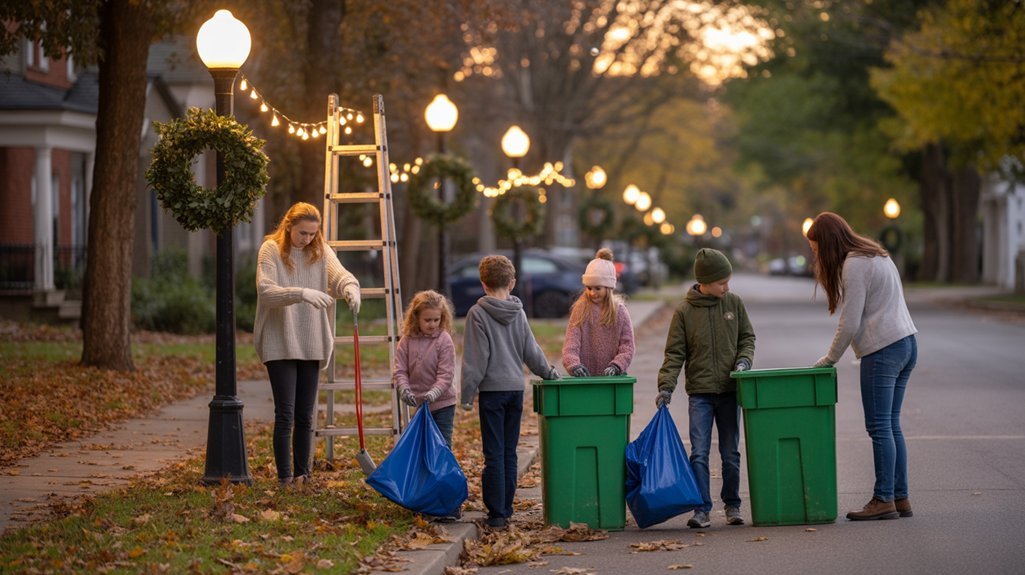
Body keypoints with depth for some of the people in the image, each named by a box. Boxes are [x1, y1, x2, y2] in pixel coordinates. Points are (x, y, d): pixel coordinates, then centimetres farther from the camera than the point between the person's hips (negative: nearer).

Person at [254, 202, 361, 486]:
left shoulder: (321, 251, 5)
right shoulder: (271, 250, -6)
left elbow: (339, 273, -12)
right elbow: (265, 291, -19)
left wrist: (349, 287, -37)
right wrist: (302, 294, -33)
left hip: (311, 344, 4)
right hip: (280, 344, -4)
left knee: (305, 416, 9)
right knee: (285, 414, -7)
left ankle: (302, 474, 17)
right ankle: (284, 477, 0)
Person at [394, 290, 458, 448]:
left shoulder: (444, 340, -11)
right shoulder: (407, 341, -2)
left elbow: (445, 375, -16)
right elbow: (400, 371, -4)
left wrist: (433, 393, -30)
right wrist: (404, 389, -23)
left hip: (442, 404, -4)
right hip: (418, 403, 4)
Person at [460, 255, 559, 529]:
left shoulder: (478, 313, -8)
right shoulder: (518, 312, 6)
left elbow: (475, 358, -10)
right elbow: (531, 350, 12)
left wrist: (467, 393, -6)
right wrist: (549, 372, 28)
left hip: (492, 389, -5)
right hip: (516, 388, 5)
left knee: (494, 453, -3)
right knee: (509, 452, 11)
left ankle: (497, 512, -5)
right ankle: (506, 508, 14)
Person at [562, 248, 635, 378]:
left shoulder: (619, 311, 2)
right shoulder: (580, 310, 2)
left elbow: (627, 347, 0)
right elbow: (571, 342, -7)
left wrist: (616, 366, -17)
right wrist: (573, 365, -24)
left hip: (612, 377, 0)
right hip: (584, 376, 0)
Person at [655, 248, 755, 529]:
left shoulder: (734, 303, 3)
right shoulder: (684, 311, -3)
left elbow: (747, 337, 13)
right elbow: (675, 353, -2)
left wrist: (744, 360, -6)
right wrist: (666, 387, -12)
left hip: (729, 391, 2)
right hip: (700, 393, -2)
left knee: (730, 453, 8)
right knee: (699, 453, -6)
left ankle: (732, 505, 19)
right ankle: (702, 510, -3)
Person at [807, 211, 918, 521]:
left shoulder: (854, 265, -13)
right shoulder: (876, 255, 17)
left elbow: (850, 323, -14)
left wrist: (829, 359, -2)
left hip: (882, 350, -10)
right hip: (906, 344, 10)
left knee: (880, 427, -6)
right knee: (891, 426, 11)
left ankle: (884, 500, -5)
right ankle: (900, 497, 12)